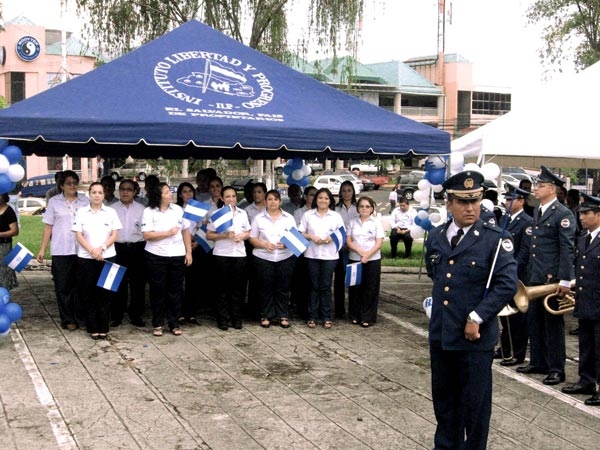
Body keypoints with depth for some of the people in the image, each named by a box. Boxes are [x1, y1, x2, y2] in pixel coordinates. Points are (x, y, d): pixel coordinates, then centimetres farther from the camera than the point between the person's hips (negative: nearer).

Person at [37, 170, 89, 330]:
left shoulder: (85, 201, 6)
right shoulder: (54, 202, 4)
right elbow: (48, 227, 6)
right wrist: (42, 249, 3)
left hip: (82, 250, 1)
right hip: (61, 251, -1)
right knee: (63, 287, 3)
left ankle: (80, 316, 17)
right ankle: (67, 319, 12)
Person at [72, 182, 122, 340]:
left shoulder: (111, 212, 4)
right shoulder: (81, 212, 3)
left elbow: (114, 235, 1)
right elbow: (78, 236, -1)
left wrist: (101, 248, -15)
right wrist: (92, 251, -15)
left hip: (107, 257, 0)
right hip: (86, 258, 0)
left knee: (105, 293, 1)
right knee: (88, 294, 2)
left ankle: (103, 328, 8)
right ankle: (93, 328, 9)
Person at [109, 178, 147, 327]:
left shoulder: (141, 209, 8)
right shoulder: (112, 209, 8)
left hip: (137, 249, 0)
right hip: (118, 249, 0)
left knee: (138, 283, 4)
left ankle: (136, 315, 15)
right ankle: (116, 315, 10)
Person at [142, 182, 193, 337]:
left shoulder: (177, 209, 7)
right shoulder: (149, 212, -5)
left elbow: (185, 231, 9)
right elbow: (147, 235, -14)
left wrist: (189, 252, 4)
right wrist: (169, 233, -14)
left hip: (177, 256, 3)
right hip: (156, 257, -3)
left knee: (175, 291, 7)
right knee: (158, 291, 5)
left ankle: (174, 324, 18)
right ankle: (157, 324, 17)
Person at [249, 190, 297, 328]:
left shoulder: (289, 218, 8)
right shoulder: (259, 218, 5)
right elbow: (252, 238, 3)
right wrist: (264, 244, -15)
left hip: (285, 258, 1)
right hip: (263, 258, -1)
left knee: (283, 288, 3)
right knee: (265, 288, 3)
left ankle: (283, 316, 12)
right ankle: (266, 316, 12)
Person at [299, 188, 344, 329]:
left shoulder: (336, 216, 7)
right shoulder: (308, 215, 6)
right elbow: (300, 233, 5)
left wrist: (332, 238, -12)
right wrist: (311, 237, -13)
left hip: (330, 255, 0)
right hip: (312, 254, 0)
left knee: (325, 286, 3)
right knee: (314, 285, 4)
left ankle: (326, 317, 10)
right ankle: (312, 316, 10)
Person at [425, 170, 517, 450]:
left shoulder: (495, 240, -11)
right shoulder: (435, 237, 6)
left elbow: (507, 285, -17)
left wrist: (477, 317, -20)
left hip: (475, 337, -5)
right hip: (440, 333, 5)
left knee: (474, 402, 8)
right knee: (443, 397, 18)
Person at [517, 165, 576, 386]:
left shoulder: (563, 214, -11)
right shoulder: (538, 212, 14)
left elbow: (568, 249, -16)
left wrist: (565, 280, -20)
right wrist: (529, 272, 15)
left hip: (553, 277, -8)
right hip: (535, 277, 8)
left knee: (553, 323, 0)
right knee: (534, 320, 13)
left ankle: (556, 369, 9)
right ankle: (538, 362, 25)